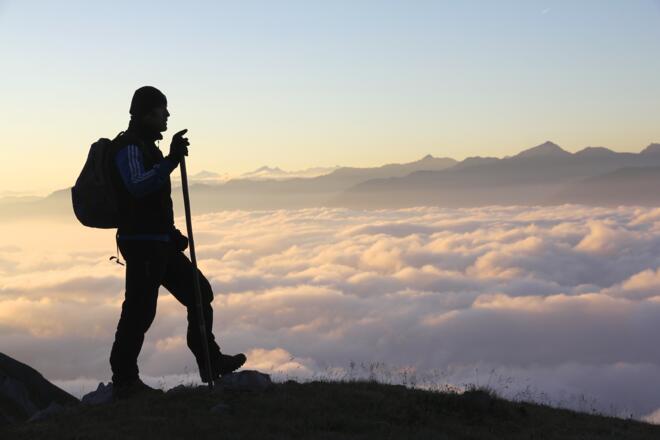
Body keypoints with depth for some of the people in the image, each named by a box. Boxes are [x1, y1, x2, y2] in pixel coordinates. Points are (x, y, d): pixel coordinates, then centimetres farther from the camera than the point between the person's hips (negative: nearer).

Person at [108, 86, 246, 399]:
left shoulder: (145, 146, 19)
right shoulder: (129, 147, -13)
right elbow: (137, 186, -32)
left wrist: (172, 234, 25)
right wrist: (171, 160, -36)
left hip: (159, 243, 11)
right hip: (142, 243, -11)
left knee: (199, 293, 14)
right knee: (140, 310, -8)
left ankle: (210, 364, 22)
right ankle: (124, 381, 0)